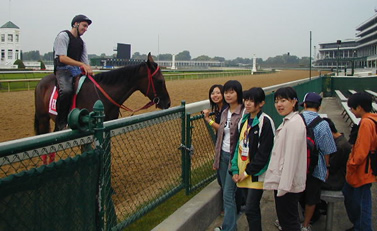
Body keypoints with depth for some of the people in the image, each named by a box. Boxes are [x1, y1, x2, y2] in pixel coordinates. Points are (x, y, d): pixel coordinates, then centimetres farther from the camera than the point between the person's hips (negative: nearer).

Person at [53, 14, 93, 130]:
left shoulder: (81, 42, 21)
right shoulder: (63, 36, -2)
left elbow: (85, 63, 16)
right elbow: (62, 58, -15)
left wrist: (89, 71, -6)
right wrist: (82, 65, -22)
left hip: (76, 71, 8)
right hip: (63, 70, -8)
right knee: (67, 90, -35)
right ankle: (60, 124, -23)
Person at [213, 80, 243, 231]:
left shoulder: (244, 113, -14)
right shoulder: (225, 113, 10)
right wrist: (216, 159, 15)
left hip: (235, 156, -7)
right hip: (223, 155, 8)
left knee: (228, 194, -7)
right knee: (226, 192, 14)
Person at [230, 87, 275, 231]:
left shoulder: (265, 121, -12)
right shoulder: (245, 120, 12)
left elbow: (264, 152, -15)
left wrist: (248, 172, -12)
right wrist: (235, 170, 6)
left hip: (256, 174, -7)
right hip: (243, 173, 7)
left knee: (251, 210, -8)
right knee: (252, 207, 15)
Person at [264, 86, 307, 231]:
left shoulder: (294, 123, -19)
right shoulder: (287, 121, 13)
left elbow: (291, 156, -23)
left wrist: (284, 185, -22)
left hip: (288, 182, -10)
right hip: (282, 181, 10)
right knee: (285, 219, 19)